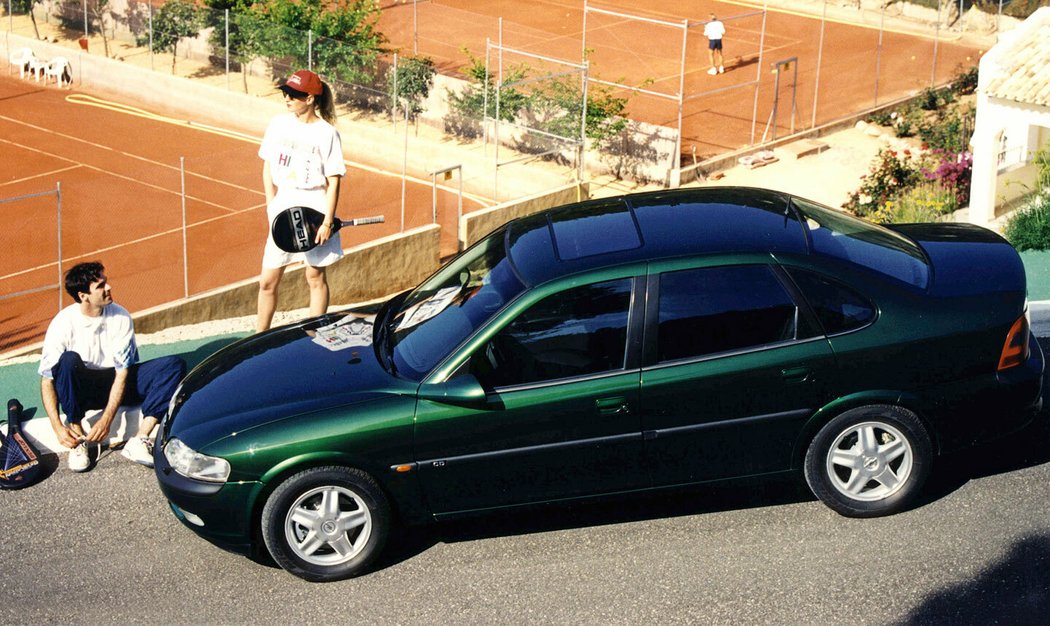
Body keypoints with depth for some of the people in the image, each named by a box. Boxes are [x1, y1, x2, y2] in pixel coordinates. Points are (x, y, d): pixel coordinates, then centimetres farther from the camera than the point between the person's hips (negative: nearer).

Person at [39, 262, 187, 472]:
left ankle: (139, 441, -29)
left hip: (117, 385, 3)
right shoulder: (64, 323, -16)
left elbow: (123, 370, -13)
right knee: (68, 360, -36)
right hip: (82, 390, -2)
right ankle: (78, 439, -23)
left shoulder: (120, 317, -11)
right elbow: (47, 378, -15)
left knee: (175, 365, -18)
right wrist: (58, 427, -25)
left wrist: (107, 419, -24)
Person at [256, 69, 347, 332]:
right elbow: (268, 167, 11)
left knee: (316, 277, 7)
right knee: (268, 281, 3)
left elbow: (333, 181, -7)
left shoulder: (327, 133, -7)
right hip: (283, 208, 4)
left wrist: (327, 222, -12)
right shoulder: (278, 124, 5)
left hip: (314, 209, -3)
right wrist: (272, 207, 2)